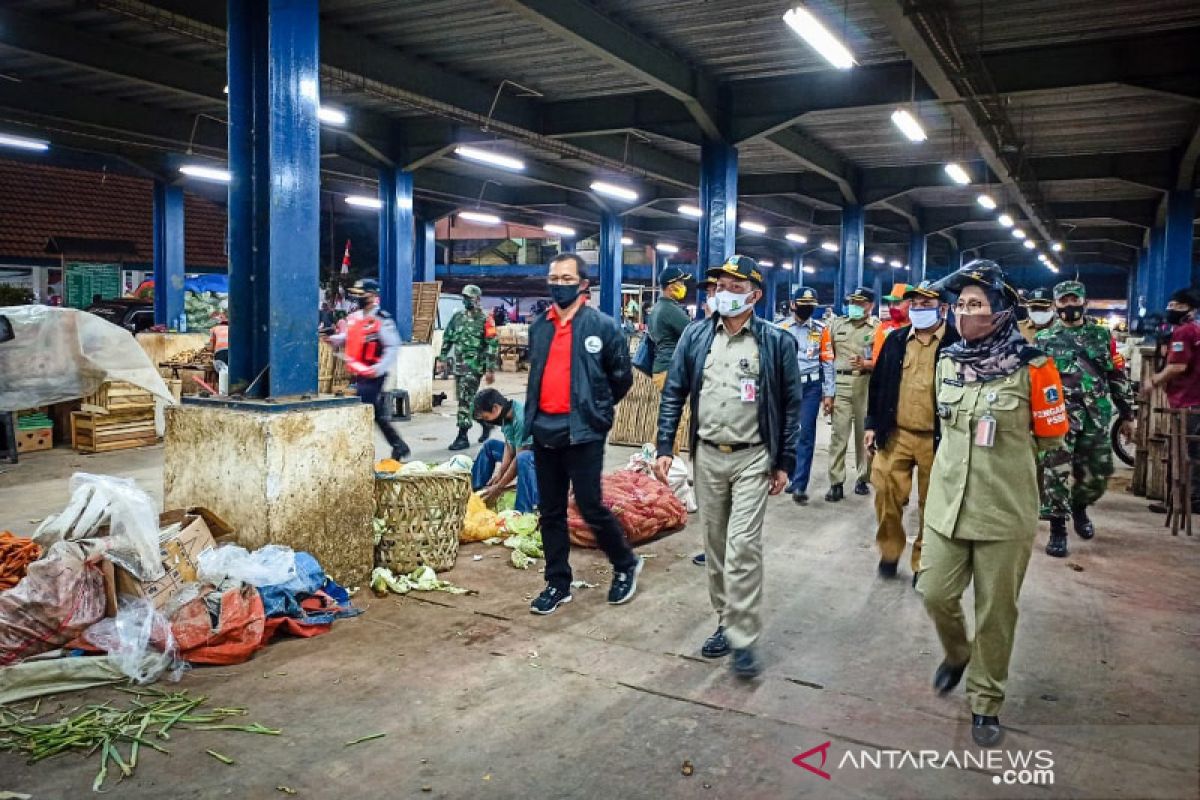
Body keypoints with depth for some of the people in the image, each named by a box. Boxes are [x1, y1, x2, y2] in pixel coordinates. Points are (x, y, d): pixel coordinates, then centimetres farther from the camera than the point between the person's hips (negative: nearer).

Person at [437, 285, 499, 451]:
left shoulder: (485, 319, -7)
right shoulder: (457, 317, 12)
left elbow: (493, 344, -10)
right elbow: (447, 338, 18)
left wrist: (491, 369, -14)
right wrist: (442, 359, 11)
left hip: (475, 365, -7)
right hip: (459, 364, 7)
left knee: (465, 399, -11)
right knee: (467, 399, 14)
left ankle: (462, 436, -7)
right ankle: (486, 422, 35)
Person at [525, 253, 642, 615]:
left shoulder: (602, 326, -7)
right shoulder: (538, 327, 10)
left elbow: (622, 377, 1)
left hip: (583, 432, -6)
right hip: (544, 431, 6)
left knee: (591, 508, -2)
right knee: (551, 512, 11)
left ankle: (626, 565, 23)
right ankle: (558, 583, 23)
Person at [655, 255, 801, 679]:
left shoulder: (776, 342, -5)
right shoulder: (695, 336, 3)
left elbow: (791, 403, -1)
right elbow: (674, 393, 6)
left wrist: (785, 462, -2)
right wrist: (665, 447, -1)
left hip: (752, 458, -4)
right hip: (707, 456, 4)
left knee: (742, 546, -10)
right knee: (715, 545, 12)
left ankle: (743, 639, 1)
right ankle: (726, 622, 28)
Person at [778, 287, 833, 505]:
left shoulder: (820, 329, 4)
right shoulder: (781, 328, 4)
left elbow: (827, 362, 6)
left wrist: (829, 393, 2)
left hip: (811, 386, -1)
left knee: (806, 434, -6)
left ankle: (799, 485, -6)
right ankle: (792, 475, 27)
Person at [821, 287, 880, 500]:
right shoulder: (836, 325, 12)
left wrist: (867, 364, -19)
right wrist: (826, 391, 2)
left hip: (867, 386, -1)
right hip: (840, 385, 1)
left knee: (865, 434, 6)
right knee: (839, 434, -1)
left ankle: (862, 479, 19)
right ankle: (836, 483, 3)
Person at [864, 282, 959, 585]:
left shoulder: (957, 343, -5)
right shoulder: (895, 340, 7)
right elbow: (878, 384, 12)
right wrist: (872, 424, 9)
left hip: (937, 439, -3)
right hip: (895, 434, 3)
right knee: (886, 495, 3)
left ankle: (923, 562, 23)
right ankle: (890, 550, 25)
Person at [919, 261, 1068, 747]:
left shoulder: (1031, 366, -12)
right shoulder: (948, 362, 3)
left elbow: (1051, 437, -2)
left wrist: (1006, 458, 6)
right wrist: (974, 454, 12)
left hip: (1006, 511, -4)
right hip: (948, 503, 4)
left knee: (996, 611, 7)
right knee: (936, 594, 6)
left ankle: (986, 701, 27)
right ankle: (956, 653, 39)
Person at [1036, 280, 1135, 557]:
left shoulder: (1102, 336, 10)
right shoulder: (1044, 339, 5)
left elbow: (1118, 377, 12)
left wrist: (1127, 414, 10)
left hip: (1096, 416, 2)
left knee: (1097, 472, 8)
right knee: (1056, 472, -6)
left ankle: (1078, 507, 36)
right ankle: (1057, 530, 2)